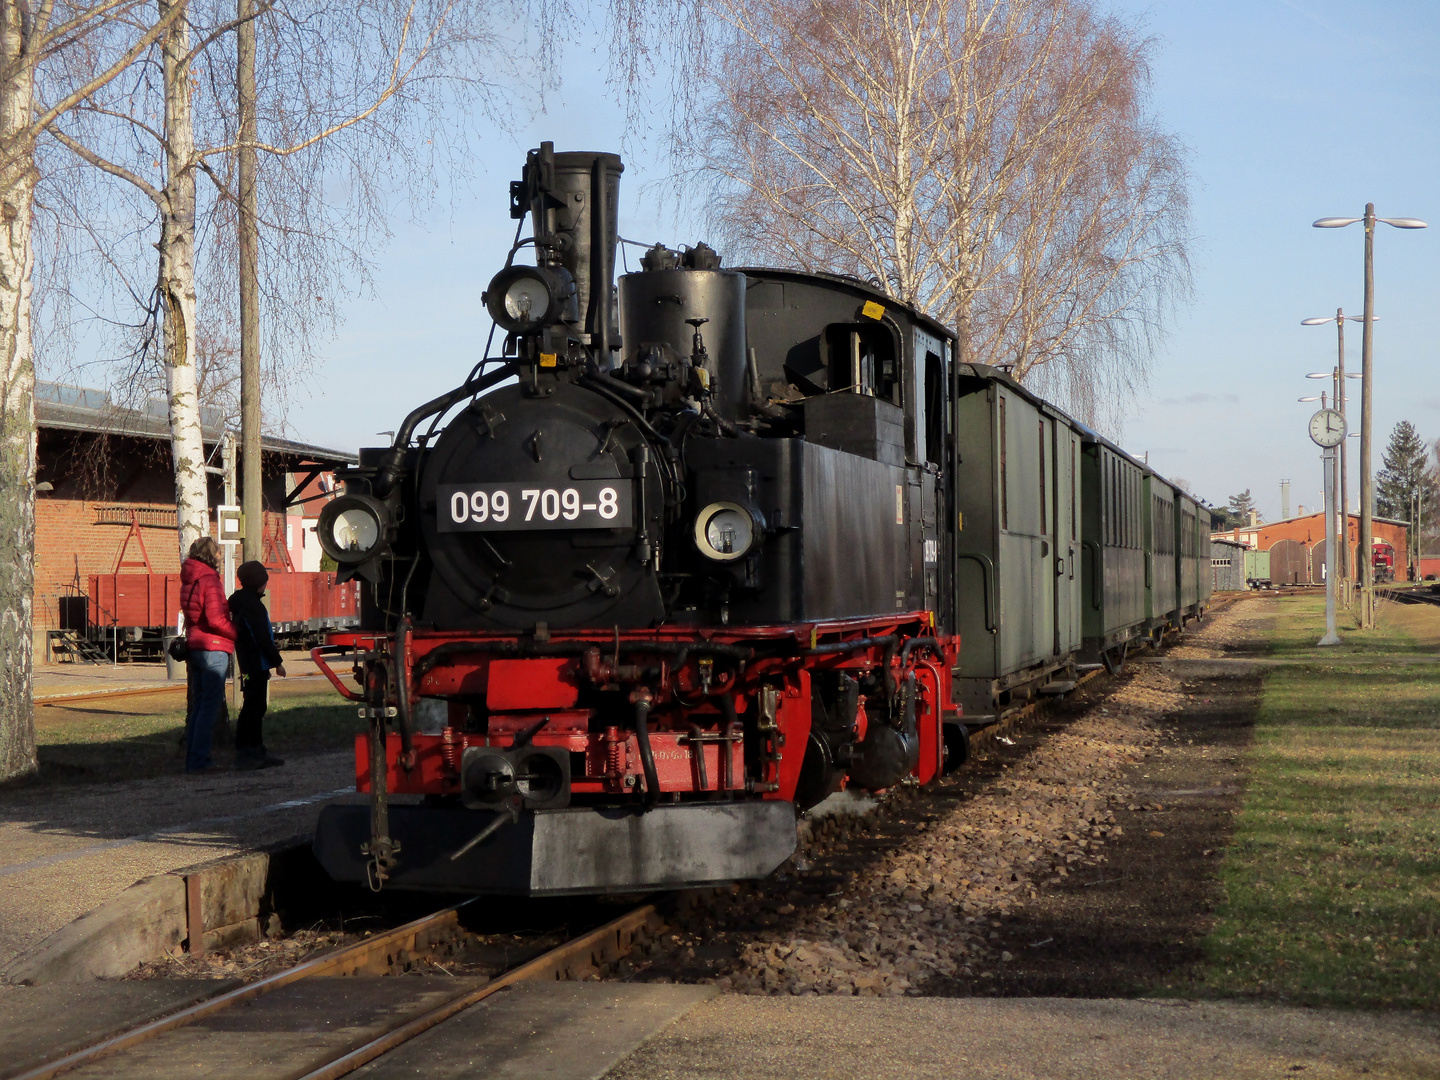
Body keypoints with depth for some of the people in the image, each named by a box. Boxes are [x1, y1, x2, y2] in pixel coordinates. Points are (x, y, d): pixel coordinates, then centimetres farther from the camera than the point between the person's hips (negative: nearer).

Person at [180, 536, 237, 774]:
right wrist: (236, 633, -7)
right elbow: (215, 619, -21)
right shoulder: (209, 580, -12)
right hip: (213, 648, -9)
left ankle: (192, 759, 15)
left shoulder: (188, 581, 15)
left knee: (198, 703, 13)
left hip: (194, 646, 9)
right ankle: (199, 760, -9)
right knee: (210, 705, -7)